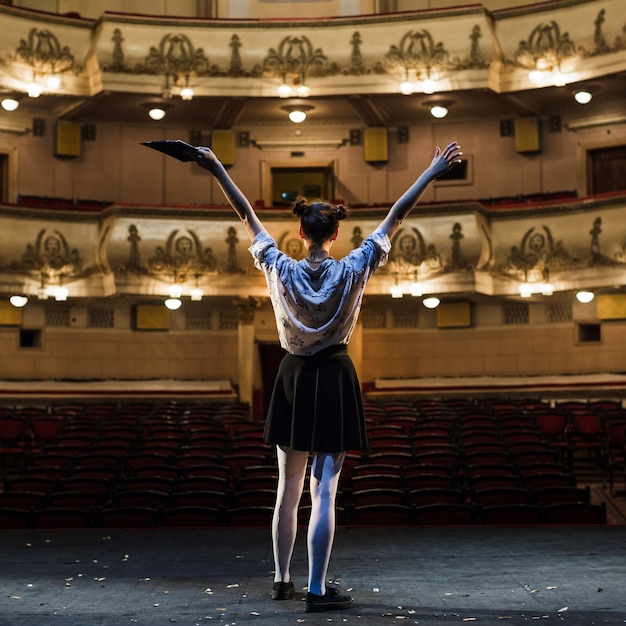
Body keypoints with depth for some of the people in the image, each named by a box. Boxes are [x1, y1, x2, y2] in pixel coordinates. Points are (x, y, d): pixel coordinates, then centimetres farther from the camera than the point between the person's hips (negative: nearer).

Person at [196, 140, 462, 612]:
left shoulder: (281, 270, -8)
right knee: (324, 491, -3)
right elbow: (394, 219, -8)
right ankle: (317, 590, -2)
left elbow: (248, 217, -2)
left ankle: (282, 580, 24)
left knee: (288, 489, 14)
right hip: (334, 379, -3)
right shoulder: (353, 271, -11)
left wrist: (217, 170, 6)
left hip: (293, 379, 3)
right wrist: (432, 172, -2)